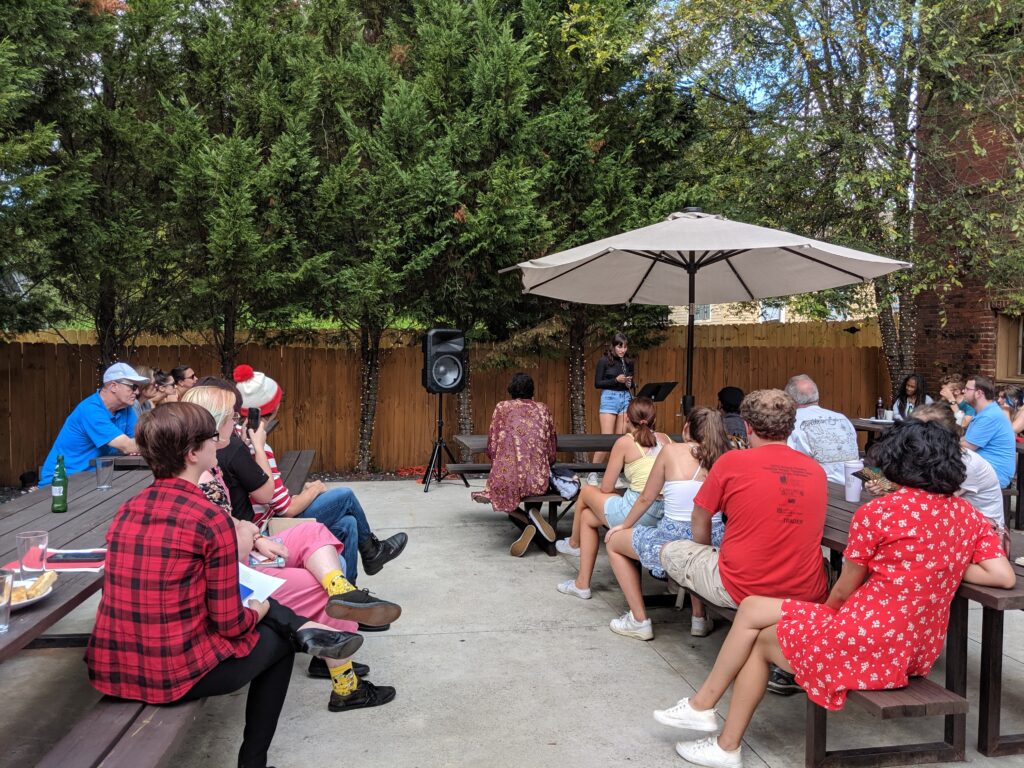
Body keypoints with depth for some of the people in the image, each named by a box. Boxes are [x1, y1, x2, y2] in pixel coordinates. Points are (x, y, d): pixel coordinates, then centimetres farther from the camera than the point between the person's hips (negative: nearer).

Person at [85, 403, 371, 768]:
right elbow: (230, 624, -14)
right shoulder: (212, 519, -19)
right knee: (277, 640, 22)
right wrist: (258, 611, 8)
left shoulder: (127, 510, 2)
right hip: (179, 674, -7)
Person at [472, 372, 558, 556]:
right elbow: (552, 454, 13)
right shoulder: (542, 409, 14)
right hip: (539, 479, 2)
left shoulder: (502, 407, 9)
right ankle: (533, 513, 5)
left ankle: (526, 524, 3)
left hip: (507, 478, -2)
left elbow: (491, 449, 5)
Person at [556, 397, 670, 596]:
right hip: (664, 513, 6)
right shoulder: (666, 439, 10)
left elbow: (606, 488, 0)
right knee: (588, 516, 25)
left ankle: (574, 544, 47)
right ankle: (582, 583, 30)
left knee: (587, 492, 22)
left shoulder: (625, 442, -4)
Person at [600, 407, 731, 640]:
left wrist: (624, 525, 24)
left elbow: (647, 498, 7)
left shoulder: (672, 451, -2)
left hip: (674, 538, -4)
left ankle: (639, 620, 21)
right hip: (714, 542, 5)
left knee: (614, 541, 23)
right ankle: (699, 617, 37)